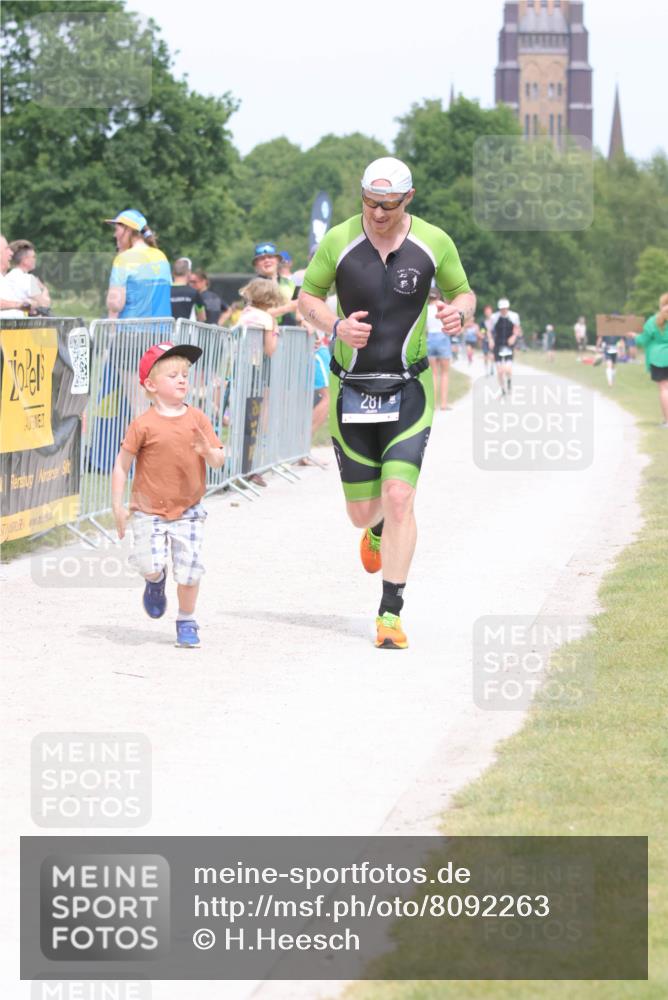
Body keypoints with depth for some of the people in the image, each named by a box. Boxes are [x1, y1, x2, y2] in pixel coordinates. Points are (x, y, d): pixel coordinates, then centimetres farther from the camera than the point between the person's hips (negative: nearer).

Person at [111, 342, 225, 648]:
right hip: (149, 511, -2)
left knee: (189, 570, -2)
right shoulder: (144, 425, -9)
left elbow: (219, 460, 2)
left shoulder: (197, 419, 0)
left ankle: (186, 621, 20)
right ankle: (155, 582, 23)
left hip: (187, 511, 2)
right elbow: (121, 465, -4)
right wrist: (118, 507, -6)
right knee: (150, 565, -14)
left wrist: (208, 452, -22)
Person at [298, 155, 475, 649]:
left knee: (399, 498, -16)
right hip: (351, 391, 1)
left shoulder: (434, 243, -5)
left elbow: (464, 294, 9)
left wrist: (458, 312, -16)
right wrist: (336, 325, -15)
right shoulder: (338, 241, -6)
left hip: (408, 391, -1)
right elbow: (308, 296, 6)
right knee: (361, 511, 8)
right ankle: (377, 531, 49)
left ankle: (391, 614, -9)